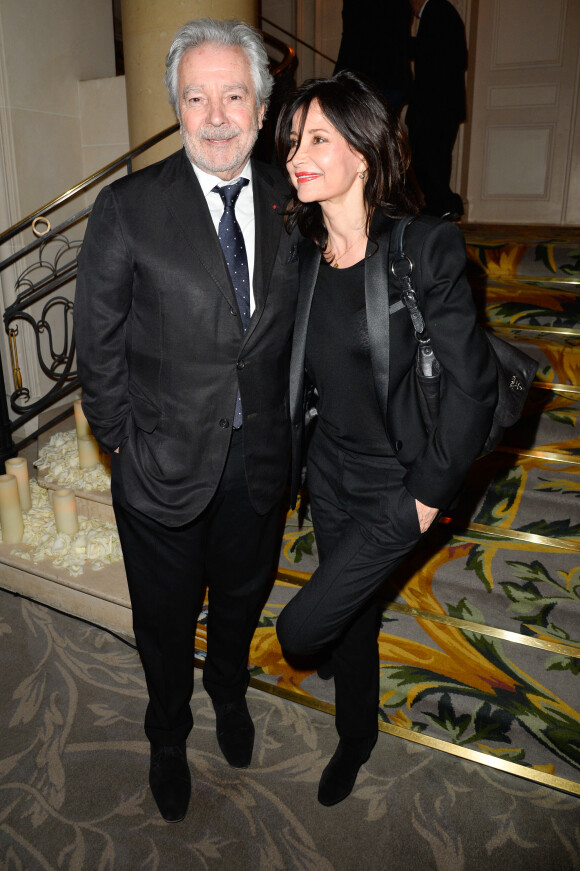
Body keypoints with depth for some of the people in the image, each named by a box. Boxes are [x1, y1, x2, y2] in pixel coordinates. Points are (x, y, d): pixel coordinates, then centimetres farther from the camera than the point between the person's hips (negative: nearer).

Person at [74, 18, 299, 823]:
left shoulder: (289, 204, -2)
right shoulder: (127, 209, -13)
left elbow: (294, 330, 6)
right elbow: (99, 349, -7)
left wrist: (286, 428, 2)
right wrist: (126, 445, -7)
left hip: (259, 461, 3)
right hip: (166, 468, -2)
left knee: (241, 598, 25)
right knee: (166, 618, 18)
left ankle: (229, 694, 58)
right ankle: (168, 738, 49)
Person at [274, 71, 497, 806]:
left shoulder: (426, 246, -19)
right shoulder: (301, 255, -1)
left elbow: (472, 383, -17)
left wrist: (429, 492, -13)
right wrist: (290, 460, 10)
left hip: (395, 484, -5)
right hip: (329, 471, 5)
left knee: (303, 629, -6)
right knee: (352, 618, 21)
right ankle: (356, 739, 50)